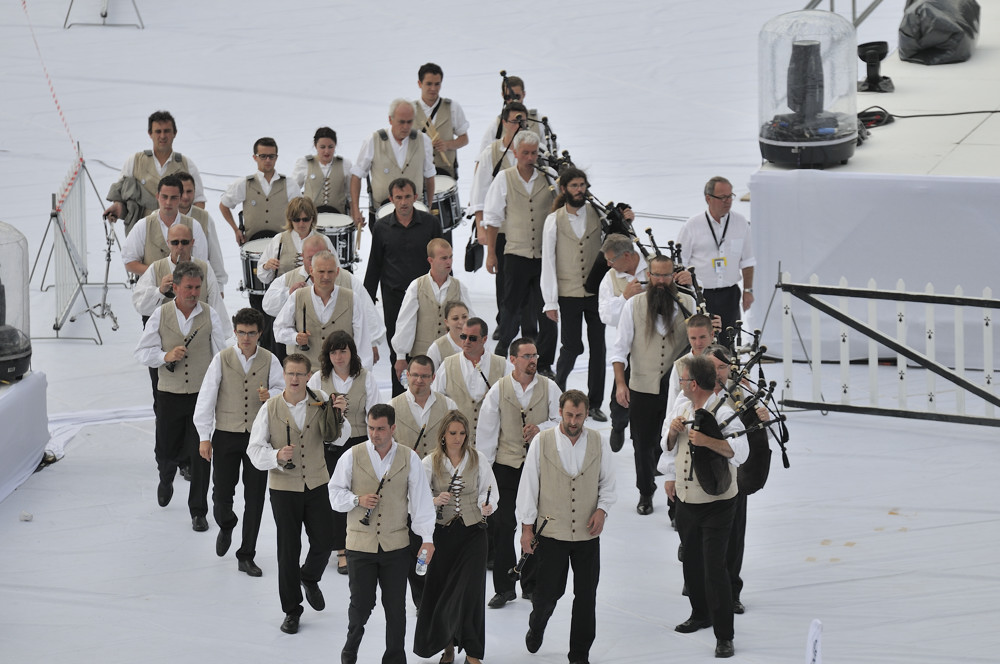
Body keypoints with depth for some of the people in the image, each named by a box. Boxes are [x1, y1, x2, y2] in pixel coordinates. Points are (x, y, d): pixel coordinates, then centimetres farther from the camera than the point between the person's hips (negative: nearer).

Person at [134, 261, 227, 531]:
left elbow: (220, 354, 1)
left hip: (202, 395, -1)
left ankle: (198, 512, 8)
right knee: (166, 451, 10)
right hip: (169, 395, 1)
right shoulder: (160, 315, 0)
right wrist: (166, 356, -18)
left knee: (200, 454, -3)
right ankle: (166, 480, 47)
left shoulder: (209, 315, 0)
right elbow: (142, 352, 0)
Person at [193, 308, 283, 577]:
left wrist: (270, 395, -24)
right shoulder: (222, 360, -2)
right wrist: (204, 437, -8)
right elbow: (206, 398, -4)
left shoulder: (269, 361, 2)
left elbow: (283, 390, 1)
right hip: (226, 435, -1)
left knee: (255, 496, 1)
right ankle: (226, 527, 39)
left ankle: (246, 557, 10)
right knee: (222, 493, 2)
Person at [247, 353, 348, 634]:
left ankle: (309, 578, 37)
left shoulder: (320, 402, -5)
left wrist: (339, 416, -29)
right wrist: (277, 456, -26)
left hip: (317, 484, 1)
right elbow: (255, 450, -8)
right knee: (288, 549, 4)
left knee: (324, 543, 3)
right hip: (284, 487, -1)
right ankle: (291, 610, 18)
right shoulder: (271, 408, -8)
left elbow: (337, 436, -10)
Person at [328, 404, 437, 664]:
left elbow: (420, 499, 0)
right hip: (360, 544, -1)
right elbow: (335, 493, 6)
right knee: (361, 603, 3)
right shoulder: (352, 456, 0)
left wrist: (427, 538, -6)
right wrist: (357, 500, -14)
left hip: (396, 545, 1)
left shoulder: (410, 459, 1)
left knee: (396, 607, 5)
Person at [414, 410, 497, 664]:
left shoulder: (478, 459, 2)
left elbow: (490, 491, 3)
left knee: (471, 589, -7)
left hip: (473, 531, -1)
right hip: (443, 531, 1)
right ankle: (448, 643, 26)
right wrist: (435, 500, -23)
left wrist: (487, 506, -18)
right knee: (440, 588, 4)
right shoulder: (431, 462, 1)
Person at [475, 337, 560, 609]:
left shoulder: (549, 388, 2)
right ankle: (504, 588, 7)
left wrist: (540, 428, -18)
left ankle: (531, 585, 18)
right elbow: (486, 430, 1)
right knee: (502, 526, -2)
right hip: (506, 465, -1)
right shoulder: (498, 390, 0)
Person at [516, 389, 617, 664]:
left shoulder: (598, 443, 1)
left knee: (586, 597, 3)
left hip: (588, 534, 2)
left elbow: (607, 483, 11)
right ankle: (536, 628, 38)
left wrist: (602, 510, -7)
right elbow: (528, 485, -1)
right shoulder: (541, 442, -5)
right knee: (547, 591, 4)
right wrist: (527, 527, -2)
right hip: (550, 533, -2)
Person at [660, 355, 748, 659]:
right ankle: (700, 614, 39)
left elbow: (740, 451, -28)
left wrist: (707, 441, -37)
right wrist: (672, 432, -5)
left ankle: (724, 636, -4)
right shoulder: (681, 405, 6)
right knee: (691, 561, 19)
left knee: (715, 567, -9)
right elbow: (669, 448, 16)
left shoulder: (723, 411, -17)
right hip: (686, 498, 7)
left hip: (716, 503, -7)